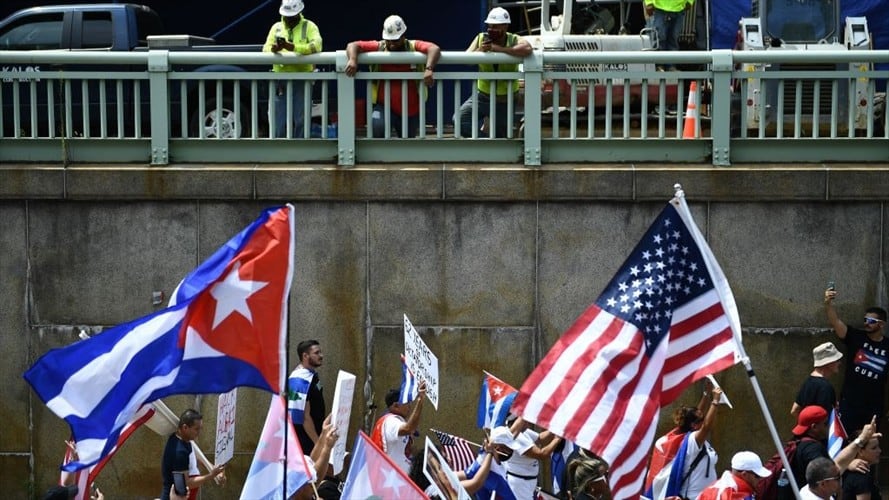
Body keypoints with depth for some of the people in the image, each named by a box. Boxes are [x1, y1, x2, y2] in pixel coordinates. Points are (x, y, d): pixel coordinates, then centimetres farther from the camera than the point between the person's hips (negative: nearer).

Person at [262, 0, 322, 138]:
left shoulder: (309, 27, 4)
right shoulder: (276, 27, 15)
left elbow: (316, 45, -15)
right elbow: (266, 49, 5)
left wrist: (292, 47, -28)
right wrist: (274, 49, -20)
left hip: (302, 80, -3)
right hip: (280, 81, 3)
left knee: (300, 121, -4)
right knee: (278, 122, -1)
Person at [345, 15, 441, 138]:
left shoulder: (414, 46, -4)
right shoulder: (378, 47, -1)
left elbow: (434, 49, -20)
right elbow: (353, 46, -6)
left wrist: (429, 69, -39)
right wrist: (353, 60, -29)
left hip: (411, 110, 1)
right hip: (384, 106, -1)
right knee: (376, 126, -32)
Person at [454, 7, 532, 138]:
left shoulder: (514, 40, -14)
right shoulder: (481, 38, -6)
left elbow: (527, 49, -38)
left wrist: (499, 48, -35)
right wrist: (479, 51, -32)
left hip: (506, 100, -2)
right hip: (483, 96, 2)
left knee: (500, 138, 8)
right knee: (459, 120, -16)